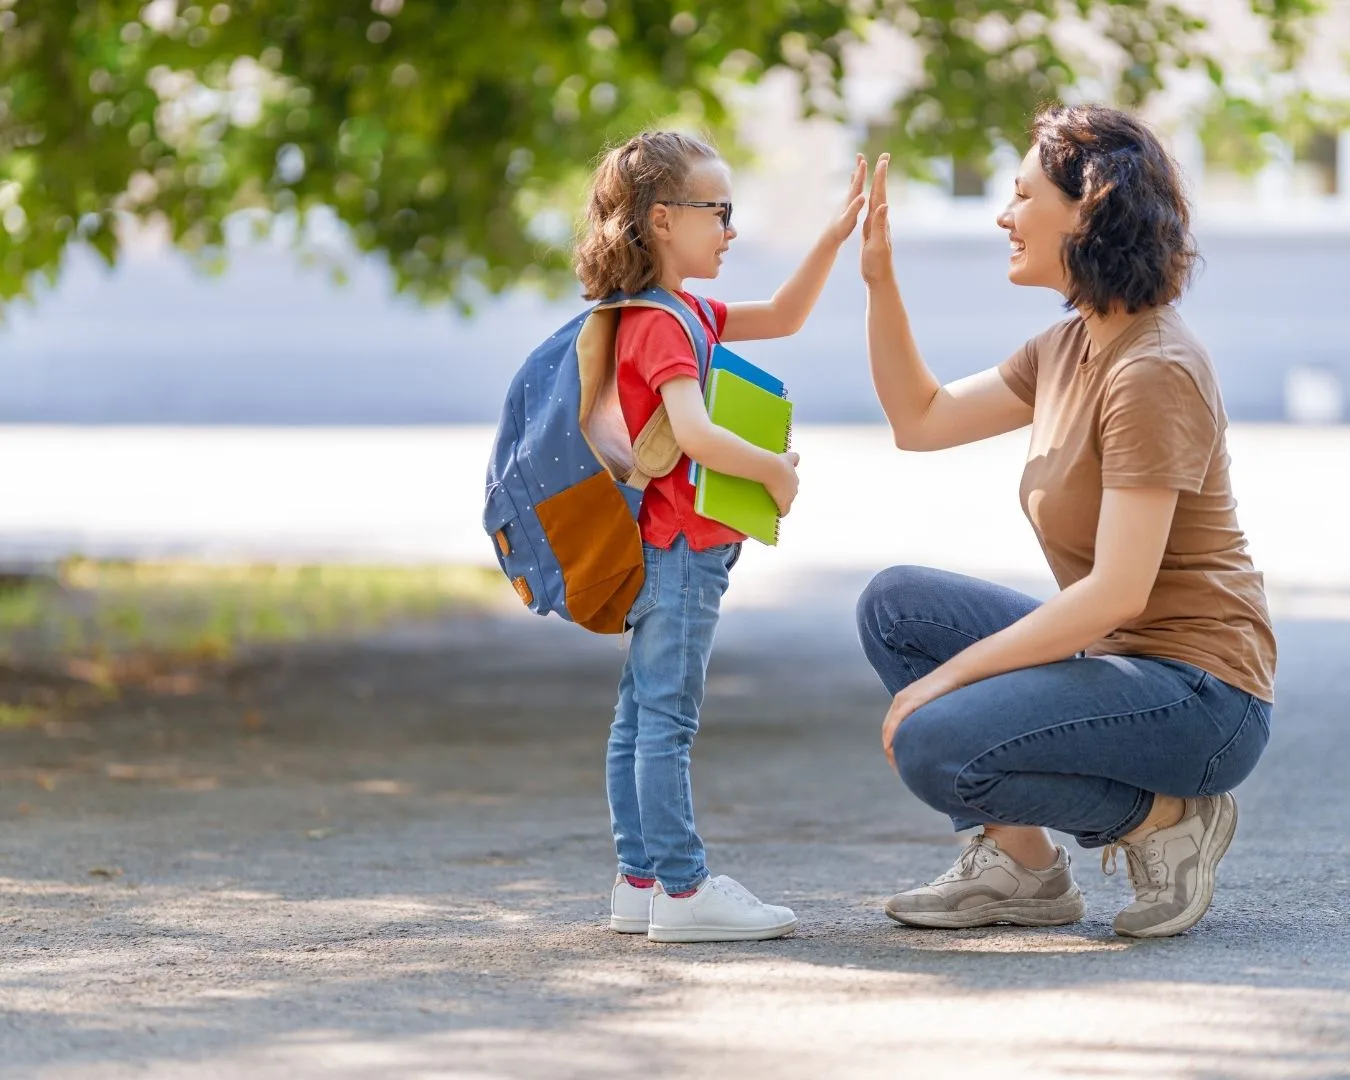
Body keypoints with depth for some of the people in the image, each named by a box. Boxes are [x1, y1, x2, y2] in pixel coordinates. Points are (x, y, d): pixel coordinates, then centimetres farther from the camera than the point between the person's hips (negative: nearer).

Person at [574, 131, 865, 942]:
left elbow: (782, 319, 22)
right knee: (667, 720, -9)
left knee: (642, 718, 10)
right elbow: (694, 434, -28)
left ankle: (640, 882, 15)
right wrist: (776, 471, -17)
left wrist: (834, 240, 12)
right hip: (678, 549, -11)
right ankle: (683, 890, -8)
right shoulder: (663, 325, -16)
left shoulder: (685, 314, 17)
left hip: (669, 553, 11)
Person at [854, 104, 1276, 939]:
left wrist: (948, 676, -21)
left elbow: (1116, 593, -26)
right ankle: (1021, 864, 6)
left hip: (1200, 695, -10)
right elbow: (920, 419, 20)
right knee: (895, 604, 6)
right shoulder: (1070, 347, 9)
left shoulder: (1153, 372, -21)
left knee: (935, 747, -25)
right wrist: (879, 277, 9)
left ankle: (1166, 818, -5)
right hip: (1114, 658, 10)